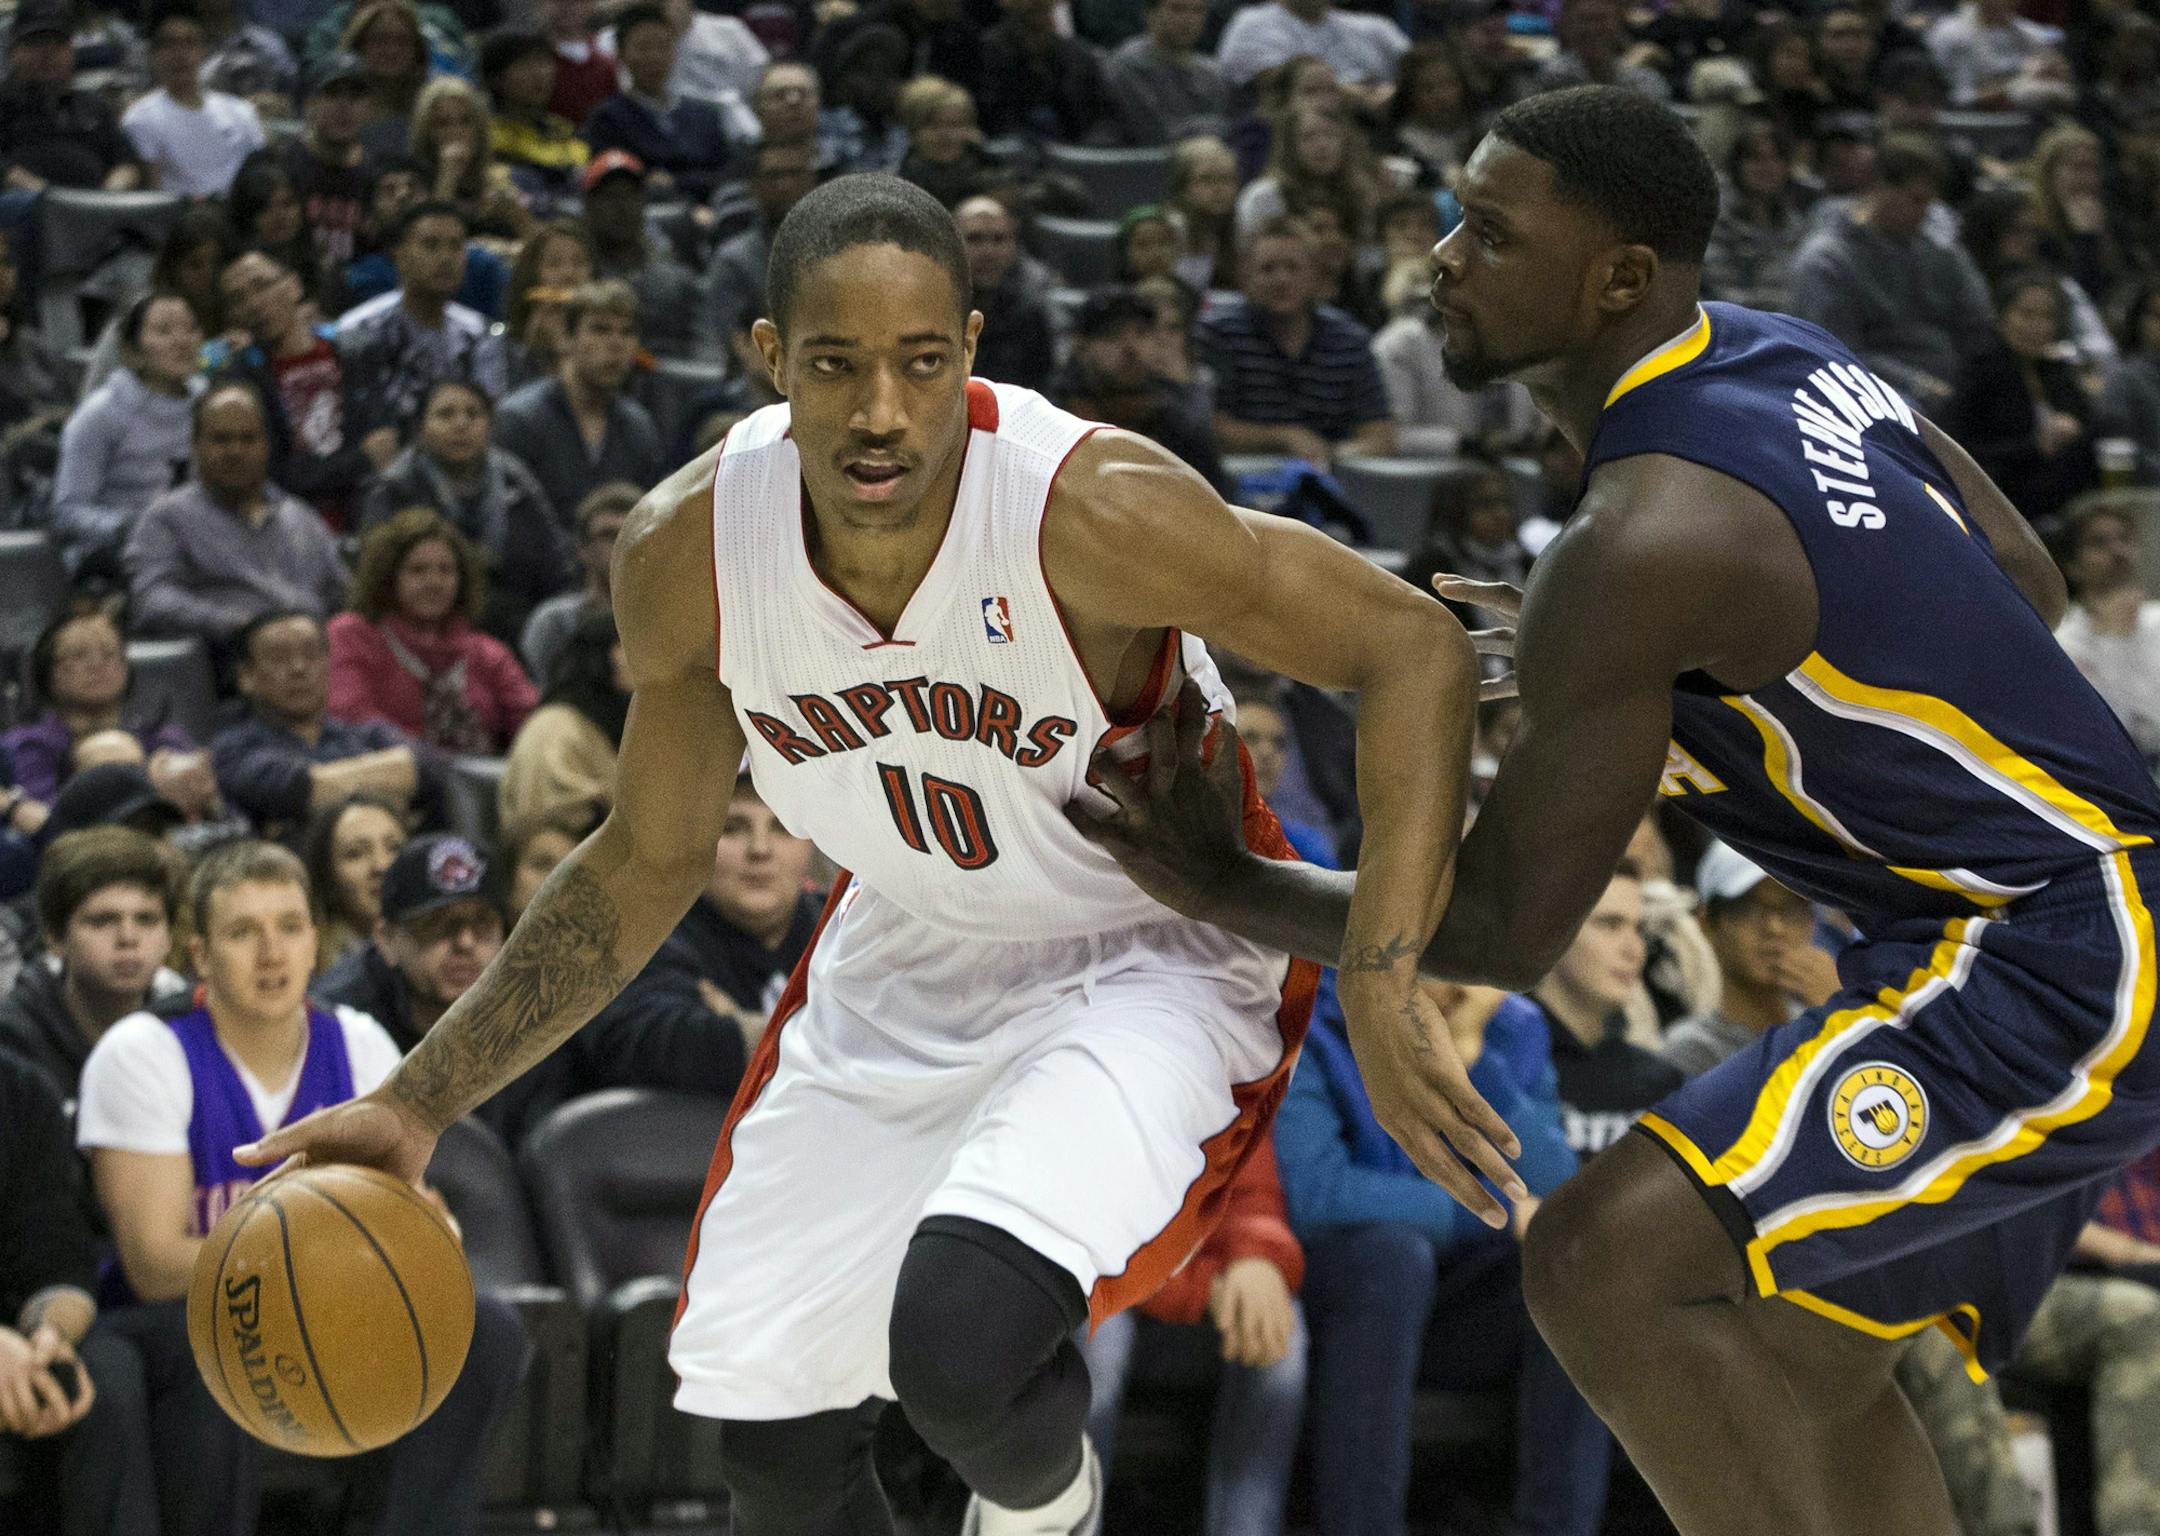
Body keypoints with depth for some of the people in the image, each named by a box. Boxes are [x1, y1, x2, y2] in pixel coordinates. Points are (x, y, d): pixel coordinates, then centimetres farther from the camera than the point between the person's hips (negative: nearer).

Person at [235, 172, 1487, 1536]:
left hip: (1145, 968, -5)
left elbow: (1415, 646, -25)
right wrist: (419, 1104, -2)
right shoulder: (691, 551, -16)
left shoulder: (1094, 507, -31)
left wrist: (1382, 983, -37)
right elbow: (648, 862, 1)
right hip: (905, 962, 5)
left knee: (960, 1346, -29)